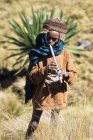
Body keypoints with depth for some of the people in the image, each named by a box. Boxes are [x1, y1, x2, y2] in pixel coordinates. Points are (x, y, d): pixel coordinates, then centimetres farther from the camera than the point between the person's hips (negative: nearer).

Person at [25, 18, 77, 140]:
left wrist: (66, 74, -28)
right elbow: (32, 76, -12)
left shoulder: (65, 54, -3)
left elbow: (74, 77, -6)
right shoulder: (37, 53, -6)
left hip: (57, 97, 1)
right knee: (34, 124, 4)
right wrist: (45, 70, -29)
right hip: (40, 96, -1)